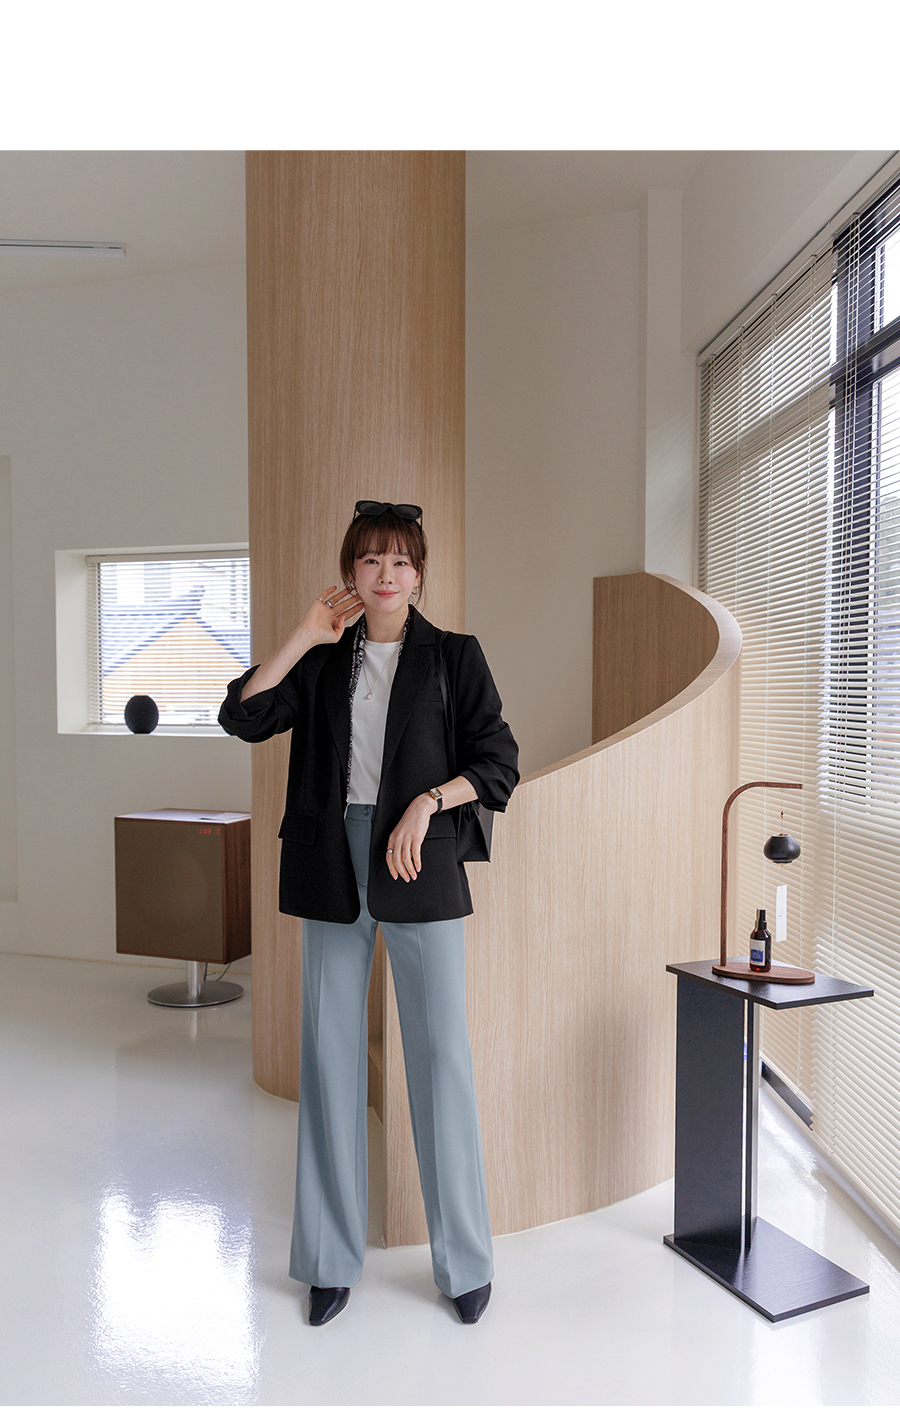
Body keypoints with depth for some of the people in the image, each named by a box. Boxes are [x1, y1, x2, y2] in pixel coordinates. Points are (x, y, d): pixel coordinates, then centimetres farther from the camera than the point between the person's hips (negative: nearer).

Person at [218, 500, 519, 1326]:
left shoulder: (454, 656, 4)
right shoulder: (323, 663, 11)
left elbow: (499, 762, 1)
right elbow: (242, 716, -2)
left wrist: (427, 802, -13)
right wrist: (305, 636, -3)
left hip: (418, 865, -2)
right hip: (333, 867, 3)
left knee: (441, 1055, 2)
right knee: (330, 1054, 8)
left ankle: (465, 1259, 19)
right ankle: (332, 1258, 24)